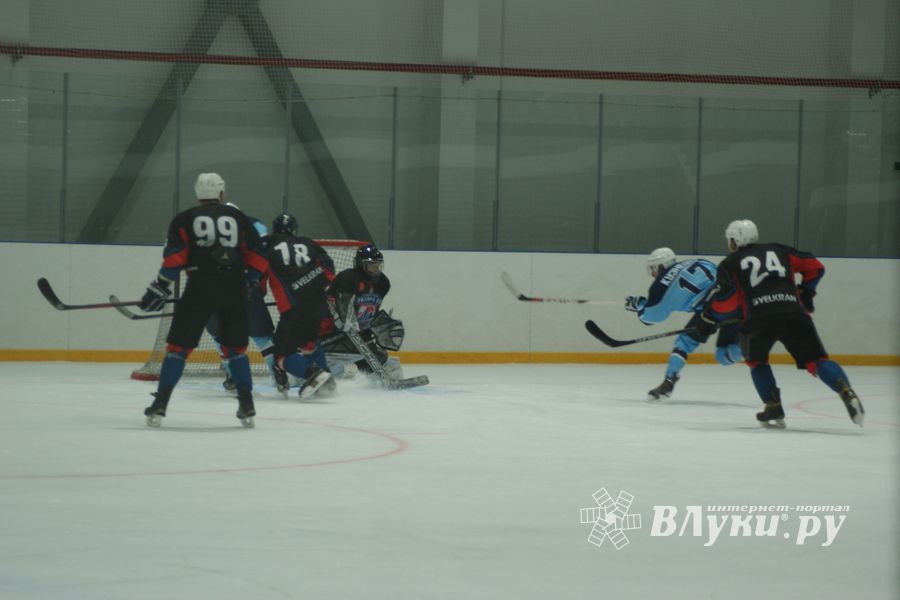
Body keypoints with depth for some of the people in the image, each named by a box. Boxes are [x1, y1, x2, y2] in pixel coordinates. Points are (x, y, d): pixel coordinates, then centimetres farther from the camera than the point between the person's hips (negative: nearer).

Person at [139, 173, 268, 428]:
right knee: (236, 347, 15)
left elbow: (175, 256, -2)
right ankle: (247, 407, 8)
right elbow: (257, 257, 12)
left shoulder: (185, 219, 11)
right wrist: (249, 282, 25)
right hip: (234, 288, 2)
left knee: (179, 345, 4)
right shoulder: (238, 217, 16)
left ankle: (160, 404, -3)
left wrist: (161, 286, 2)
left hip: (200, 286, -2)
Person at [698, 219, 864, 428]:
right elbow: (814, 266, 24)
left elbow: (726, 300, 3)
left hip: (759, 318, -2)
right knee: (816, 359, 3)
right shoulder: (779, 251, 27)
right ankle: (845, 390, -22)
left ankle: (774, 409, 14)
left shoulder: (730, 264, 17)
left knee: (757, 361, 25)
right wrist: (806, 292, 37)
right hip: (794, 314, 2)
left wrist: (709, 318, 18)